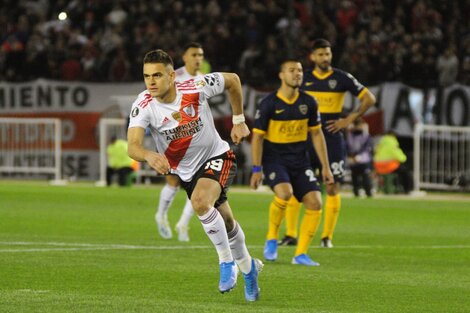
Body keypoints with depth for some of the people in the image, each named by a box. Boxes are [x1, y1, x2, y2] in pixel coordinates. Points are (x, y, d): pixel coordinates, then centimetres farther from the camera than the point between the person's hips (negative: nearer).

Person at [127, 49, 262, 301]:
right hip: (185, 171, 4)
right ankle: (247, 266, 45)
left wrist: (238, 120, 0)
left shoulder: (196, 89, -25)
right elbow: (132, 146, -36)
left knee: (200, 202, -31)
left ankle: (227, 261, -12)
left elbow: (232, 80, -5)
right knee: (225, 221, 18)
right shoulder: (143, 106, -22)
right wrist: (149, 156, -58)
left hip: (217, 157, -4)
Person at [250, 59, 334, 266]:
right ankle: (272, 238, -7)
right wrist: (256, 169, -10)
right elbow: (257, 136, -5)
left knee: (315, 203, -11)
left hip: (299, 161, 5)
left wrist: (325, 167, 9)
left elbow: (316, 134, 11)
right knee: (284, 192, -32)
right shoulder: (269, 104, -9)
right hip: (274, 159, -4)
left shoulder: (308, 103, 3)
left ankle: (300, 254, 0)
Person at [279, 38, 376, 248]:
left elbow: (369, 99, 3)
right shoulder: (304, 79, 6)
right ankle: (291, 234, 0)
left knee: (332, 188, -4)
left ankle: (327, 236, 5)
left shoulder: (342, 78, 0)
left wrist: (348, 120, -4)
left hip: (332, 139, -1)